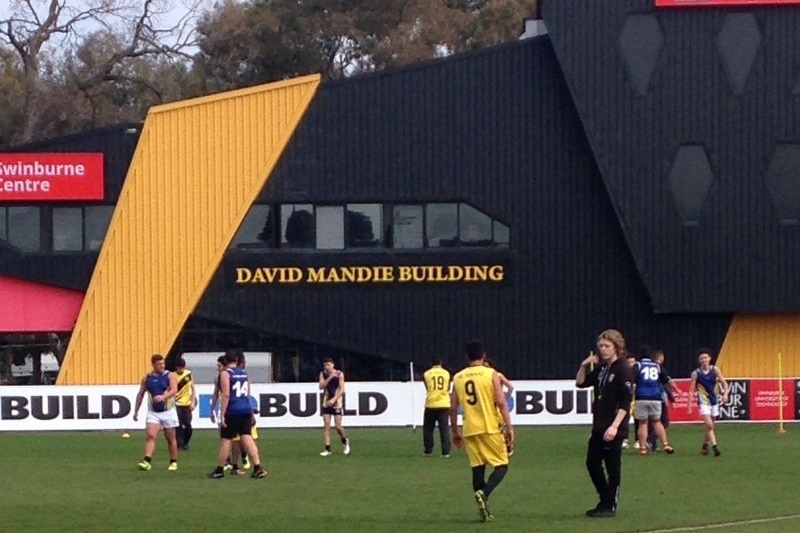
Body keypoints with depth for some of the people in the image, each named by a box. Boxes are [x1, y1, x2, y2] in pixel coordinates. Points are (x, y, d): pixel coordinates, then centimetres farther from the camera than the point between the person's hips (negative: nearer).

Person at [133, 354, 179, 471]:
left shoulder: (169, 376, -4)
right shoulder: (147, 378, 5)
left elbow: (174, 390, -19)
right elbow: (140, 394, 13)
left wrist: (163, 397, -36)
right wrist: (136, 411, 11)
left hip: (168, 411, -2)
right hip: (153, 412, 2)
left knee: (171, 438, 7)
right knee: (150, 436, -14)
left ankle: (173, 462, 18)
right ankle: (147, 462, -22)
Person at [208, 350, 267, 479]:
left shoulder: (225, 374, -7)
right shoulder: (244, 373, 13)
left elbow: (226, 395, -15)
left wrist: (222, 414, -15)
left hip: (233, 411, -6)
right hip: (246, 409, 6)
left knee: (226, 440, 2)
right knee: (246, 438, 3)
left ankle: (219, 470, 9)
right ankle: (258, 467, -8)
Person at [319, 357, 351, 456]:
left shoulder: (339, 374, -6)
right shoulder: (323, 374, 2)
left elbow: (342, 389, -10)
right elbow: (321, 387, -9)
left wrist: (333, 399, -21)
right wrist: (330, 378, -20)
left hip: (337, 403, -3)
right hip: (326, 402, 3)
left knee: (338, 425, -6)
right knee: (326, 425, -5)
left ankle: (345, 441, 23)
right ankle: (327, 449, -3)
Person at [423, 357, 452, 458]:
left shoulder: (426, 374, 1)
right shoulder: (446, 373, 4)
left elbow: (427, 388, 13)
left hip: (431, 405, -1)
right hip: (444, 404, 1)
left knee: (428, 429, 12)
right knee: (444, 429, 2)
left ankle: (428, 451, 12)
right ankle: (445, 452, -3)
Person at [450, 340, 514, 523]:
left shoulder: (458, 378, 8)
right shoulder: (491, 374, -3)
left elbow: (453, 408, 10)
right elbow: (501, 402, -11)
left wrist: (455, 433, 20)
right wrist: (509, 428, -9)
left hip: (470, 430, 4)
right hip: (490, 428, -4)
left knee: (477, 468, 9)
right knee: (501, 465, 4)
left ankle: (485, 510, 3)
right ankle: (484, 493, -23)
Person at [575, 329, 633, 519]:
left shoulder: (623, 369, -12)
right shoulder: (601, 368, 11)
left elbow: (625, 403, -17)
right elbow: (580, 383, 19)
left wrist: (615, 426, -23)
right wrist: (584, 366, 2)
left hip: (614, 429, -8)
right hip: (598, 426, 8)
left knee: (612, 467, 0)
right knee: (592, 463, 13)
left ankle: (610, 506, 7)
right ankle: (605, 500, 25)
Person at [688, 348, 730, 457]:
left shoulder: (715, 370, -2)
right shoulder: (696, 373, -9)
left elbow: (724, 383, 2)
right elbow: (691, 390, -6)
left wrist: (725, 393, -17)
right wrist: (690, 406, -10)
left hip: (714, 402, 4)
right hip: (703, 402, -4)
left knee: (710, 426, 13)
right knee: (709, 425, -17)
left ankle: (705, 445, 31)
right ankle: (714, 447, -20)